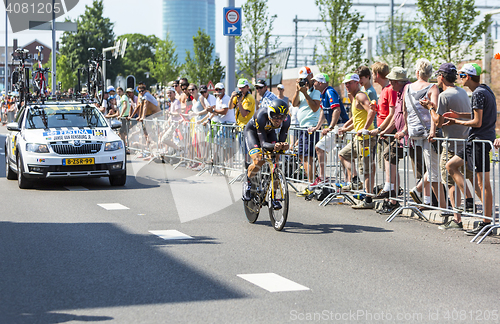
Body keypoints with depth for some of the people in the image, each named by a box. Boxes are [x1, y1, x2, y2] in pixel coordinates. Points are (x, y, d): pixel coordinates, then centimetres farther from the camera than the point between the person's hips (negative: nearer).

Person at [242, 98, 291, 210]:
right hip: (252, 130, -4)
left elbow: (282, 140, -28)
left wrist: (283, 146, -51)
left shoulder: (286, 119, -31)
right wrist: (274, 146, -61)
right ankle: (248, 183, 6)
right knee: (258, 161, -25)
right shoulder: (261, 116, -41)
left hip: (269, 131, 4)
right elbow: (263, 143, -40)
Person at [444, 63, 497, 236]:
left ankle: (486, 222, -2)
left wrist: (457, 122, -6)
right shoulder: (486, 90, 14)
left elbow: (477, 122, -19)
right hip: (475, 141, 10)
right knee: (451, 165, 15)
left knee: (483, 183, -6)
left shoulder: (478, 94, -16)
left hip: (480, 140, -10)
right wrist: (459, 115, 19)